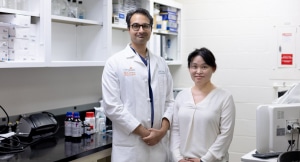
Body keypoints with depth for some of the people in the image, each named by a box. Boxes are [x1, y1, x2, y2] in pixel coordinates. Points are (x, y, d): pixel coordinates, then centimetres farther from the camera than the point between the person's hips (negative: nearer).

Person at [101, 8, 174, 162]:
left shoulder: (161, 63, 9)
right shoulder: (115, 62, -4)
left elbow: (169, 100, 9)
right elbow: (112, 106, -11)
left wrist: (163, 129, -7)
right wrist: (144, 132, -12)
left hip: (159, 143, 4)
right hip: (130, 147, -4)